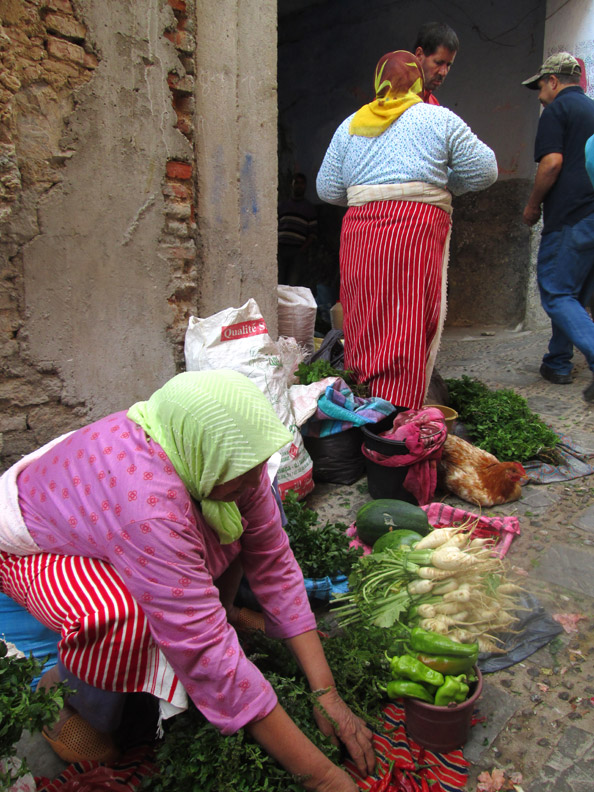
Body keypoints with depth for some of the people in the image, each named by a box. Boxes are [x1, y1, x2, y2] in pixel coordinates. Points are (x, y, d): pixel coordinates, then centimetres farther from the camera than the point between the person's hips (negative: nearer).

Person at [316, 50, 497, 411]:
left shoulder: (351, 124, 18)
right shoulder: (439, 119, 8)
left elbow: (328, 189, 17)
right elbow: (484, 170, 10)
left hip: (360, 230, 4)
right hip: (417, 226, -4)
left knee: (363, 325, 10)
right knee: (408, 329, -5)